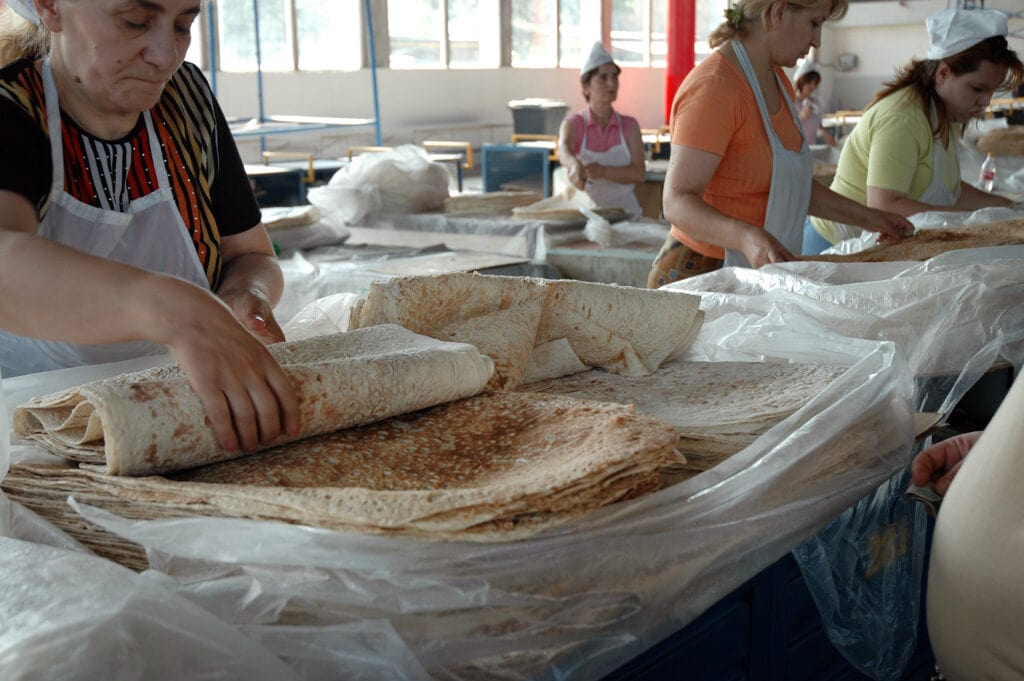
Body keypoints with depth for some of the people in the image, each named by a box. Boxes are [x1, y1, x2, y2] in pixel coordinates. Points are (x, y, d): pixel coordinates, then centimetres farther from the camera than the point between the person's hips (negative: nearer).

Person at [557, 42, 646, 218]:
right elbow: (564, 149, -21)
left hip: (624, 211, 1)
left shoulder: (629, 125, 7)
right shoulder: (573, 124, 1)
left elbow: (639, 173, -3)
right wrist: (575, 165, -44)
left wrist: (603, 172, -21)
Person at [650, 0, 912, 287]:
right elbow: (678, 201, -25)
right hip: (701, 271, -9)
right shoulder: (714, 86, -18)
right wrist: (746, 237, -40)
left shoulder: (777, 80, 13)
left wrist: (866, 217, 16)